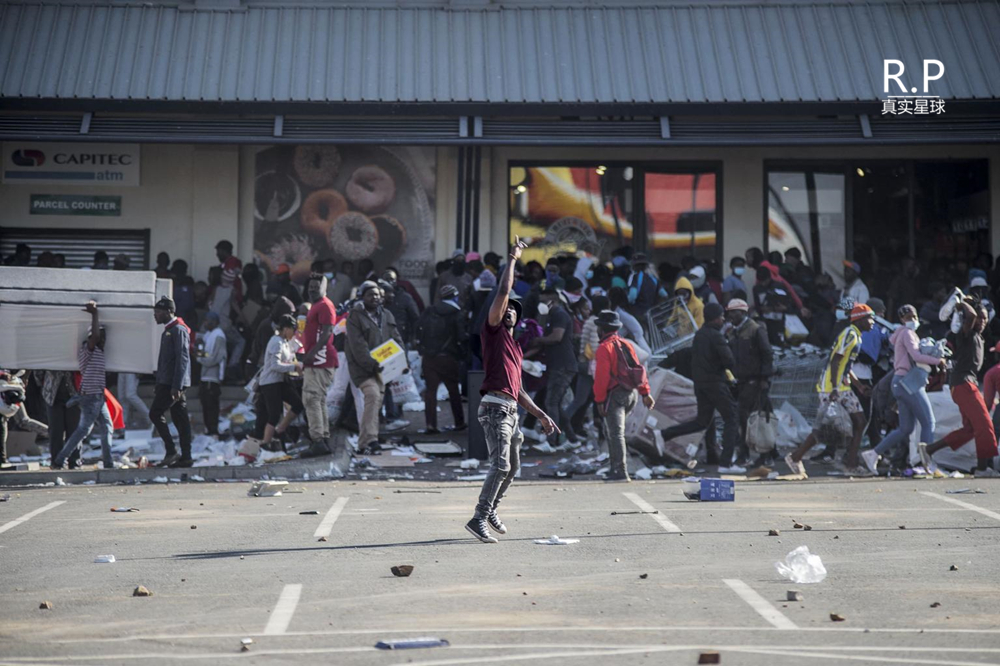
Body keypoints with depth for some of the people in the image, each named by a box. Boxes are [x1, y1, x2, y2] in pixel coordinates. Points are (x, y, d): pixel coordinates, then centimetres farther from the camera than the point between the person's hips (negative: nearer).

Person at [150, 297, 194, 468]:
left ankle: (171, 451, -10)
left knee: (155, 413, -10)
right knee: (180, 418, 6)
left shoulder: (178, 330, -12)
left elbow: (182, 359, -18)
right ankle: (185, 457, 5)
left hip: (174, 383, -10)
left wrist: (176, 386, -23)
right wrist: (158, 384, 23)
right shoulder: (168, 331, 20)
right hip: (166, 383, 10)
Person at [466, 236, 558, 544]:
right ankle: (479, 519, -19)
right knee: (501, 464, -18)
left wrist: (540, 415, 24)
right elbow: (503, 292, -7)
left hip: (511, 409, 9)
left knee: (512, 466, 15)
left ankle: (490, 509, 29)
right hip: (495, 406, -9)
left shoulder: (515, 347, 25)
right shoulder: (493, 331, 4)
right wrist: (512, 258, 0)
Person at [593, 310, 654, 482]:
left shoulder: (604, 348, -8)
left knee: (616, 433, -8)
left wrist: (599, 399, -12)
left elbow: (602, 376, -14)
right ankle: (616, 467, 20)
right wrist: (645, 392, 12)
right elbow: (638, 368, 12)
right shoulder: (627, 345, 15)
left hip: (615, 395, -8)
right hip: (632, 394, 8)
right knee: (611, 430, 21)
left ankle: (621, 473, -13)